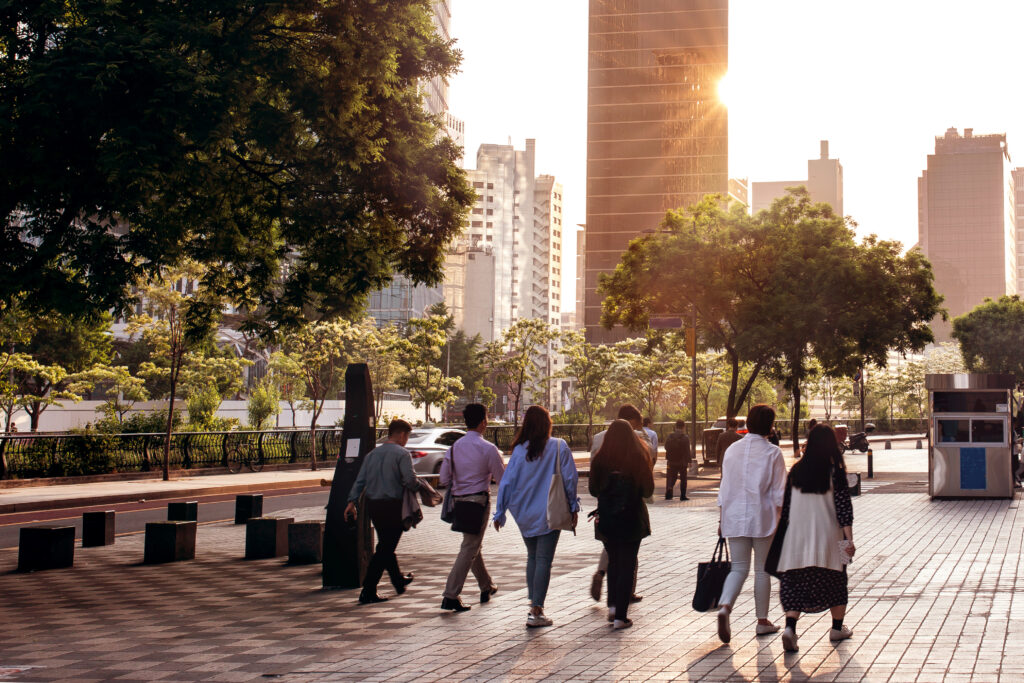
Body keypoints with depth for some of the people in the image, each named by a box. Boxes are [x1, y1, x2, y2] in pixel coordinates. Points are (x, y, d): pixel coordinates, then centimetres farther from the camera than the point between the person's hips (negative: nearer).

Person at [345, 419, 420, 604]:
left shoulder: (372, 454, 11)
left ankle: (399, 581, 38)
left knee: (386, 545, 20)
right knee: (385, 549, -2)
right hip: (392, 506, -7)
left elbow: (360, 480, 6)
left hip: (373, 505, 7)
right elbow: (410, 480, -19)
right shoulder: (402, 454, -9)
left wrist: (352, 501, 3)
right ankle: (368, 592, -6)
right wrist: (419, 486, 2)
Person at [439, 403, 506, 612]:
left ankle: (487, 587, 36)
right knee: (469, 549, -5)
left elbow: (444, 479, 5)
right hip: (478, 500, -6)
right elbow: (502, 478, -6)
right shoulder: (488, 449, -11)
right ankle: (451, 596, -11)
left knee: (474, 545, 21)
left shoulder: (454, 447, 4)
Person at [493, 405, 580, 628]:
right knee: (544, 560, -2)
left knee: (532, 557, 19)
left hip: (525, 515, 3)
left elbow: (507, 482, 0)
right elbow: (570, 478, -5)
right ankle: (537, 612, -6)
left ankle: (533, 605, 22)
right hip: (549, 513, -3)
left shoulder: (520, 450, -2)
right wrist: (573, 507, 6)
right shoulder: (559, 447, -7)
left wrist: (499, 513, 8)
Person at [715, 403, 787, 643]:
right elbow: (779, 493, -6)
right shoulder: (772, 453, -7)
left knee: (739, 568, 7)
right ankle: (762, 621, 18)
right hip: (762, 518, -3)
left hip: (734, 517, 3)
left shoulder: (732, 449, 4)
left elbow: (724, 488, 7)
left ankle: (724, 606, -18)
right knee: (762, 569, 10)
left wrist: (721, 519, 14)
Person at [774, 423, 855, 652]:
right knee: (836, 581, 17)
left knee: (796, 583, 2)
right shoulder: (835, 472, -7)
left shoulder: (796, 471, 2)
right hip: (828, 538, -2)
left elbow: (786, 506, 6)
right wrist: (849, 539, -9)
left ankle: (790, 627, -19)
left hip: (798, 537, 2)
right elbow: (843, 507, -11)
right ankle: (837, 628, 29)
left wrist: (787, 530, 16)